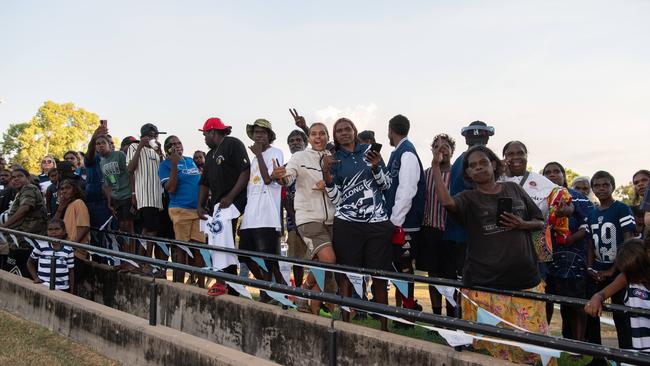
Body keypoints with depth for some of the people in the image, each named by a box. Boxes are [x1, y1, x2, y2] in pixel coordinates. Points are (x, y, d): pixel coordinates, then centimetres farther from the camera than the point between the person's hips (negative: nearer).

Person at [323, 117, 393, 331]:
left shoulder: (369, 152, 10)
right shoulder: (334, 160, 9)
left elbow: (387, 185, 10)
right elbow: (335, 199, 3)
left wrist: (376, 168, -8)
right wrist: (326, 175, -11)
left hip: (378, 223, 0)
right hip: (346, 223, 0)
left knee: (379, 276, 1)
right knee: (346, 275, 0)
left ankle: (384, 325, 7)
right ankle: (345, 322, 8)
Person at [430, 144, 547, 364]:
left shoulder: (513, 189, 11)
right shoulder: (469, 198, 1)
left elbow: (540, 222, 16)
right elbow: (447, 202, -23)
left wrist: (522, 225, -5)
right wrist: (436, 166, -23)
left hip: (524, 278, 3)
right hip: (485, 283, -2)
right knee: (493, 344, 1)